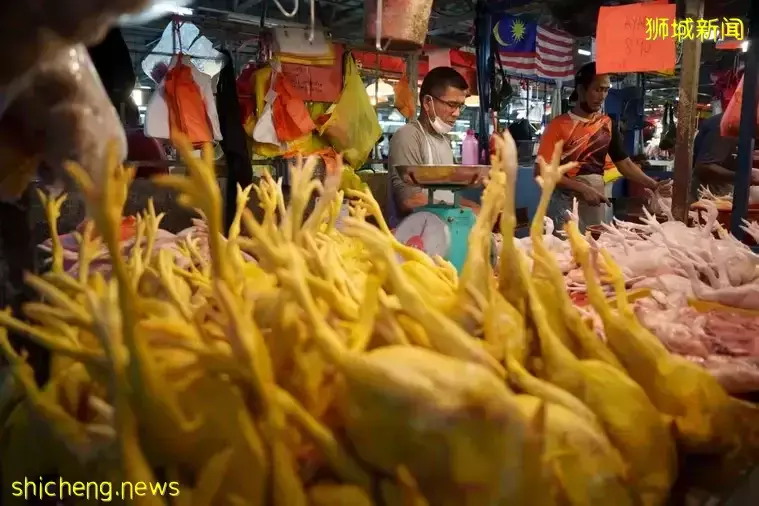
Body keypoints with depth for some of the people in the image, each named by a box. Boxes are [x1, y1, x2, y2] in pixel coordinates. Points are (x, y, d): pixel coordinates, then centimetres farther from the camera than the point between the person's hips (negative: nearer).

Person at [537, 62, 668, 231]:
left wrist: (653, 185, -4)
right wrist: (582, 188, -19)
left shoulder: (607, 124, 7)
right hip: (566, 203, -4)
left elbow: (624, 163, 10)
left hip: (597, 202, 5)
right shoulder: (559, 125, -8)